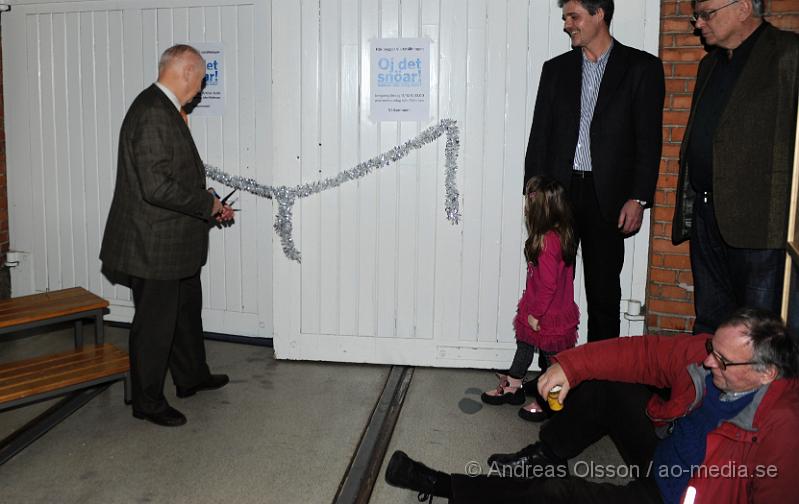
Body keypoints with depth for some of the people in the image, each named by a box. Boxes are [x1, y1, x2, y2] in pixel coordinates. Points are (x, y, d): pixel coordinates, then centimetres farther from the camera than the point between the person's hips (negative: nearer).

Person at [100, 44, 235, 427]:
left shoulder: (165, 109, 10)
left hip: (176, 244, 10)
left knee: (187, 310, 23)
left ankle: (191, 377, 42)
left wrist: (208, 208, 12)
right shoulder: (153, 114, -23)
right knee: (155, 323, 4)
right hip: (154, 247, -10)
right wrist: (206, 204, -17)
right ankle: (147, 401, 21)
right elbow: (156, 187, -29)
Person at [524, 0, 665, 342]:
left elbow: (649, 139, -1)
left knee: (603, 294, 5)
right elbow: (539, 136, 10)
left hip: (607, 199, -2)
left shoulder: (641, 67, 2)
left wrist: (638, 198, -8)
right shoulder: (555, 69, 11)